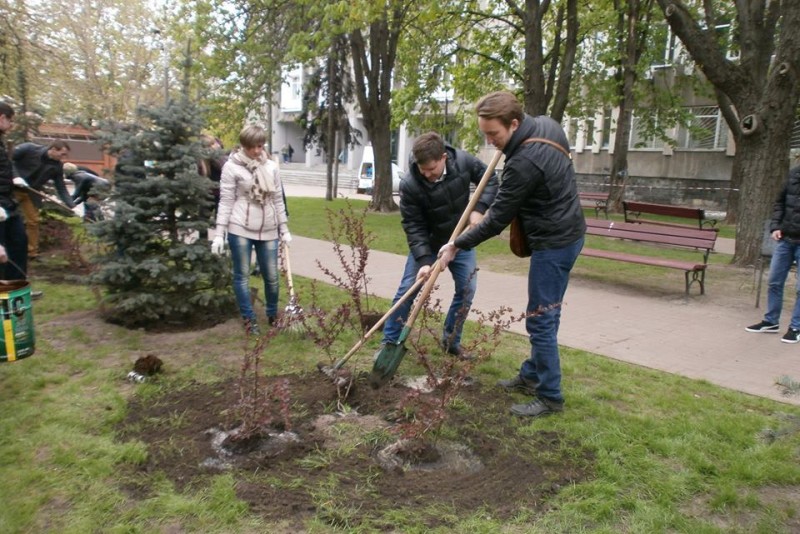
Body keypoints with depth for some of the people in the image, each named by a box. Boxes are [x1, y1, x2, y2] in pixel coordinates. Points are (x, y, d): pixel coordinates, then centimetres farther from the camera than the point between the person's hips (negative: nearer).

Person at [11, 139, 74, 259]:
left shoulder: (57, 166, -7)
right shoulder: (28, 149, -18)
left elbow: (61, 189, -4)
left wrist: (72, 206, -15)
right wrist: (15, 176, -26)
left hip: (31, 193, 4)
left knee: (33, 221, 5)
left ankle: (32, 253, 15)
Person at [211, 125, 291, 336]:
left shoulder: (271, 167, 8)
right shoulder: (232, 166, -4)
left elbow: (278, 199, 12)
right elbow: (226, 201, -5)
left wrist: (284, 228, 11)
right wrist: (219, 233, -8)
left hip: (268, 231, 3)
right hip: (240, 229, -3)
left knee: (271, 276, 9)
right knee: (242, 276, 6)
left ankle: (273, 315, 29)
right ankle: (249, 319, 19)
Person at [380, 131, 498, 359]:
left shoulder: (463, 161, -22)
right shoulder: (410, 185, -29)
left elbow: (490, 179, -6)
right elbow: (413, 226, -24)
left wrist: (479, 208, -22)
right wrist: (424, 260, -33)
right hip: (426, 242, -3)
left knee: (467, 289, 2)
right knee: (407, 290, -5)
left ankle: (451, 341, 19)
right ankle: (390, 342, 9)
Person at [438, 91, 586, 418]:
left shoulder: (524, 163, -27)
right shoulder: (546, 124, 2)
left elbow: (497, 220, -19)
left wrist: (457, 245, -8)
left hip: (553, 242, -10)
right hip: (567, 232, 10)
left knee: (541, 320, -3)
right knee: (544, 316, 17)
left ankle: (550, 397, 8)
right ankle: (531, 376, 29)